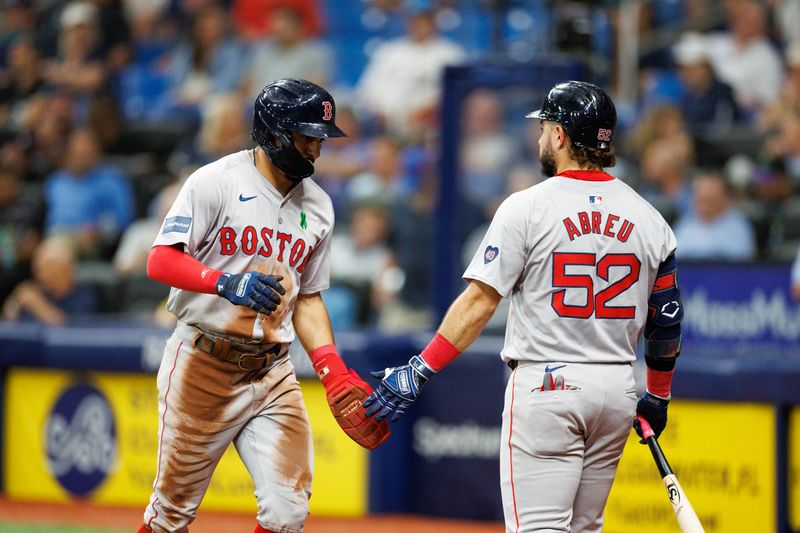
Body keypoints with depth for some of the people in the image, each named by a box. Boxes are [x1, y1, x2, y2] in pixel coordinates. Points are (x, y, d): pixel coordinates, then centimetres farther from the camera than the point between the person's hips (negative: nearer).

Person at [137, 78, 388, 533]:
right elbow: (160, 260, -15)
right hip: (204, 367, -4)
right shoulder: (216, 182, -8)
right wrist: (226, 282, -32)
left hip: (274, 372, 4)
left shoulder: (317, 206, 11)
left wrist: (334, 372, 3)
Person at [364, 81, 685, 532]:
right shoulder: (649, 219, 7)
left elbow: (479, 303, -11)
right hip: (618, 389, 5)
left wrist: (420, 371, -7)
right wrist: (658, 397, 26)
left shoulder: (527, 208, -7)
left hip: (546, 386, -5)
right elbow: (667, 320, 13)